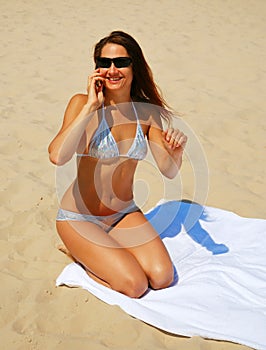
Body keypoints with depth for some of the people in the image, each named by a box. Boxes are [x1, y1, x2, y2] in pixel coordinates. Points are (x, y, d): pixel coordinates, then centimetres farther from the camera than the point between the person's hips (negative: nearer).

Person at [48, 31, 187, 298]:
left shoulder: (146, 112, -2)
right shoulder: (82, 103, -15)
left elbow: (169, 171, -1)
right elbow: (57, 156, -32)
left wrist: (176, 150, -24)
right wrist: (91, 106, -29)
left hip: (124, 213, 5)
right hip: (80, 217, -4)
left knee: (162, 277, -10)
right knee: (134, 284, -15)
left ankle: (99, 251, 15)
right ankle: (78, 250, 11)